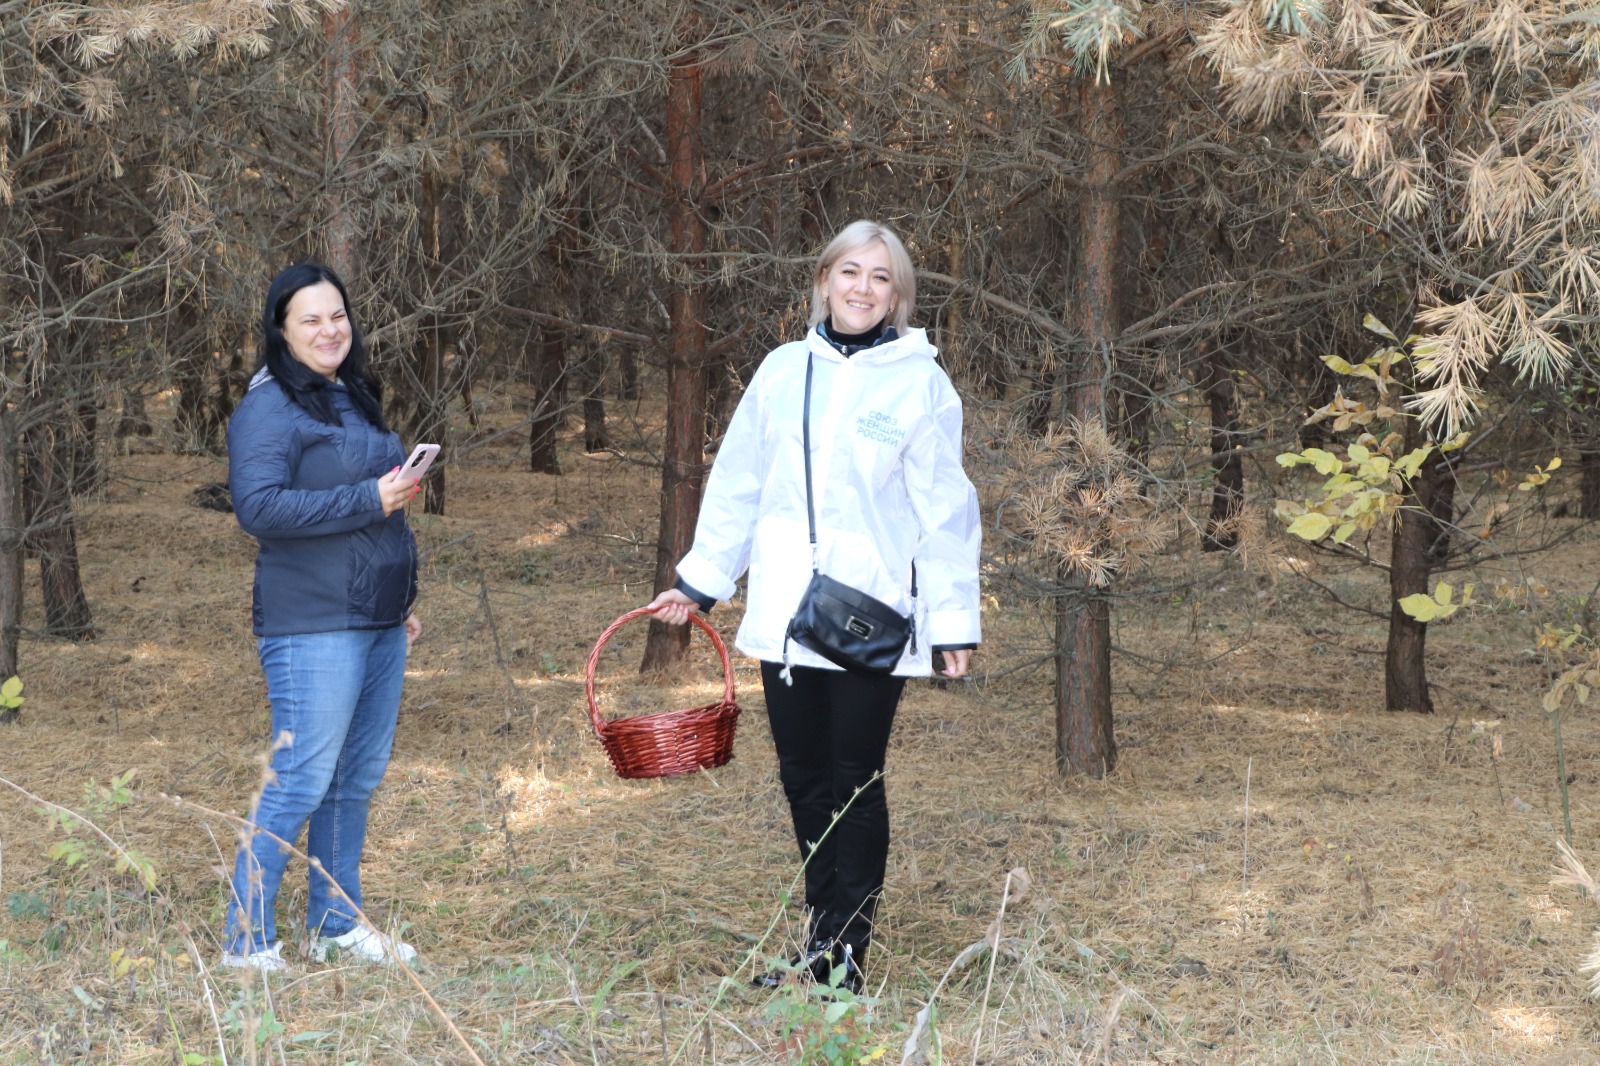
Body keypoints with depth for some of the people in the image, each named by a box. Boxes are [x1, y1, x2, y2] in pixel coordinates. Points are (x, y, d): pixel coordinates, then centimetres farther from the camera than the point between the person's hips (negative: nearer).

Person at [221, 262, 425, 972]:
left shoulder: (354, 400, 17)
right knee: (302, 780, -9)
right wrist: (369, 500, -22)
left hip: (377, 626, 8)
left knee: (358, 779, 12)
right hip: (313, 628, -8)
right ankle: (246, 939, -2)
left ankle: (337, 925, 22)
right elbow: (258, 507, -23)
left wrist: (400, 604, 25)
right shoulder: (269, 409, -10)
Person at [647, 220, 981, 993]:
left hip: (872, 620, -4)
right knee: (804, 779, 9)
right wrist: (700, 580, 13)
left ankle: (846, 957, 7)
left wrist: (954, 618, -5)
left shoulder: (919, 382, -2)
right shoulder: (783, 370, 8)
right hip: (785, 614, 4)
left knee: (855, 781, 0)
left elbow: (944, 510, -2)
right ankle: (820, 948, 19)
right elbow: (738, 484, 14)